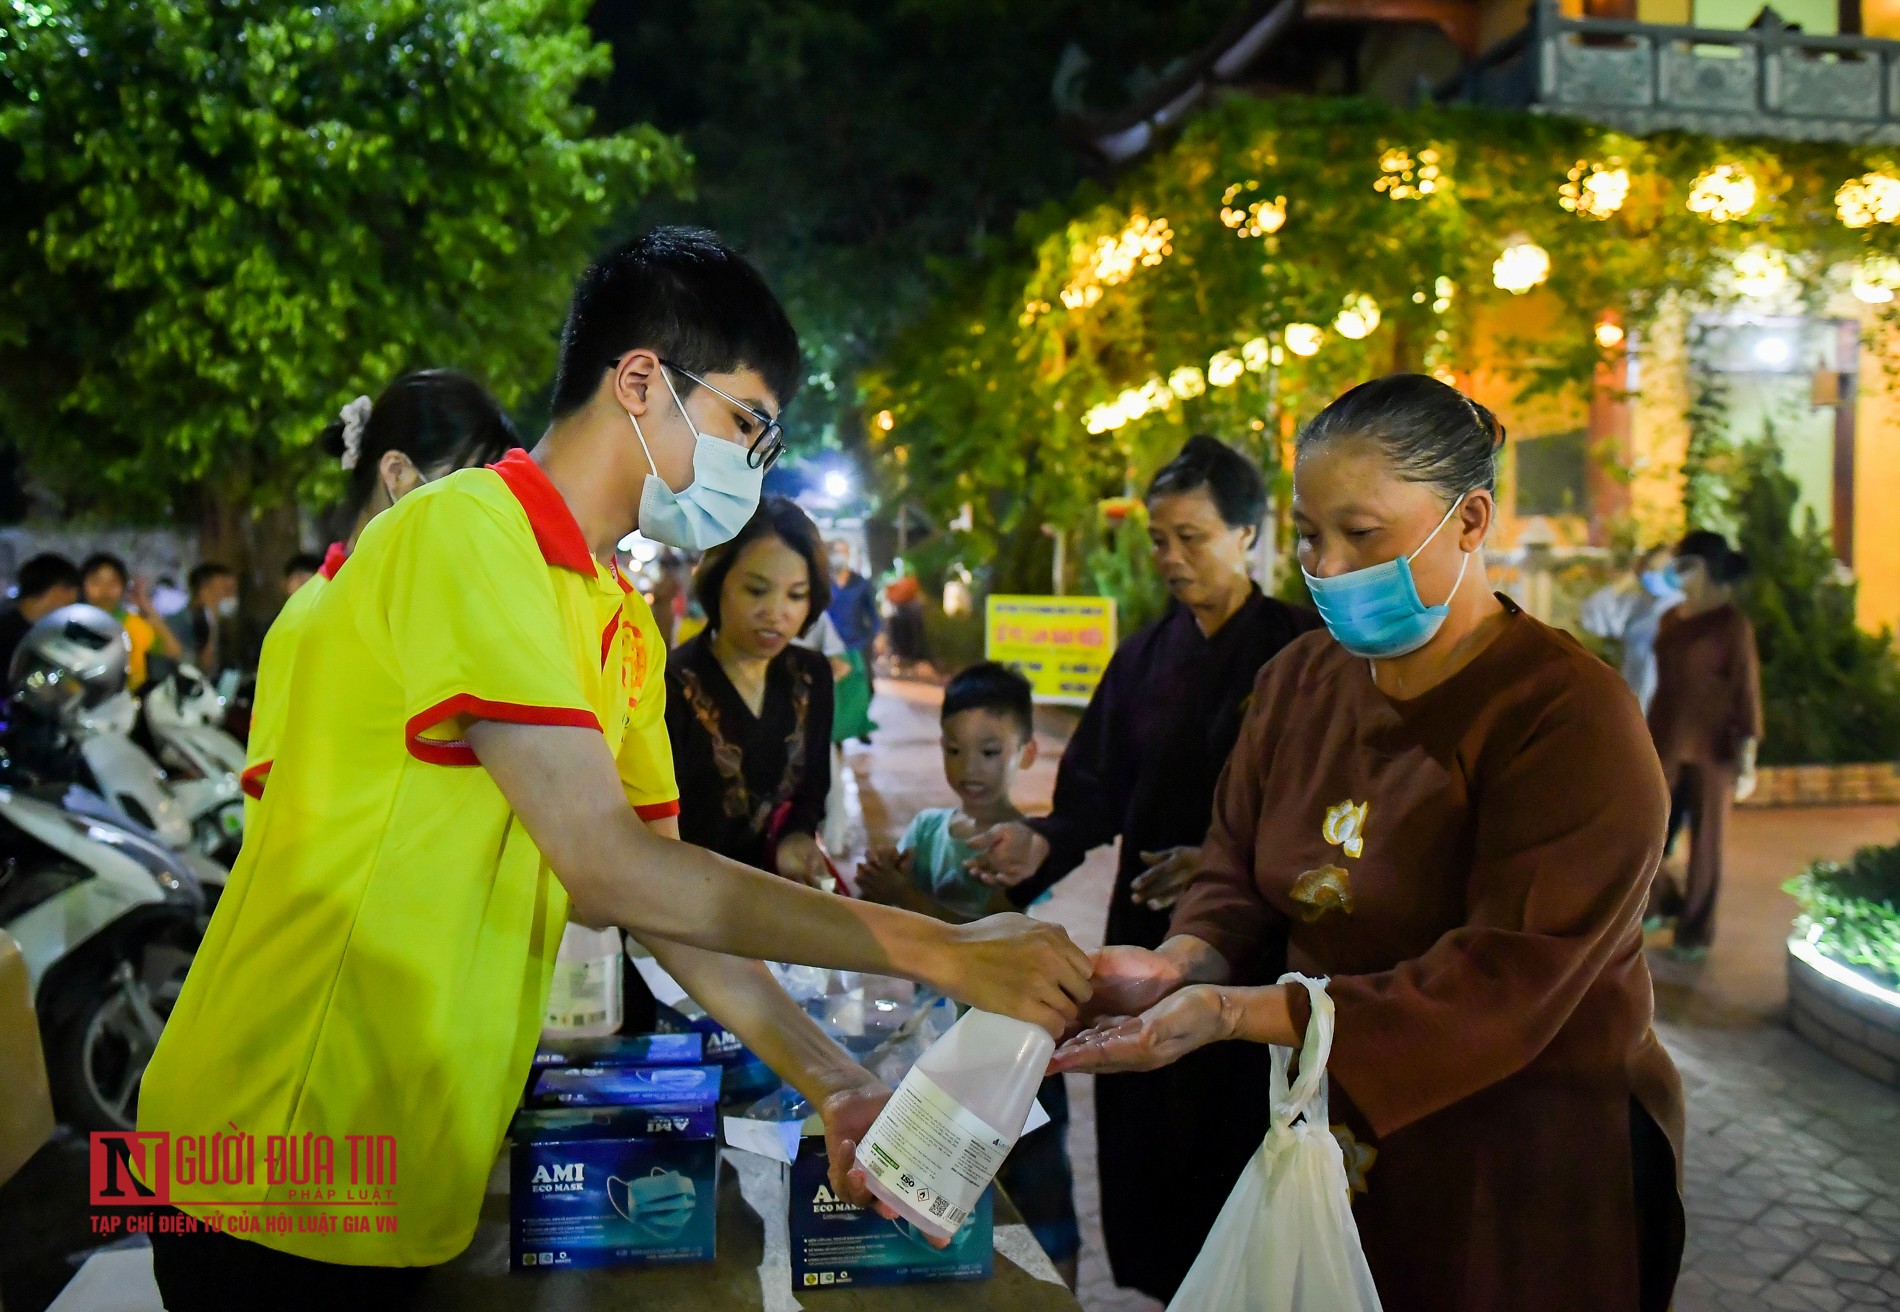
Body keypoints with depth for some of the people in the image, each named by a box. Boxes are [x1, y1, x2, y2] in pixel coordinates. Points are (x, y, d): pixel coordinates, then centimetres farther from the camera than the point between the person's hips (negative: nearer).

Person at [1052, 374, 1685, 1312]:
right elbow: (1235, 876, 7)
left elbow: (1503, 989, -26)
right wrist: (1181, 964, -17)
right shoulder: (1298, 680, 3)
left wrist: (1232, 1012, -32)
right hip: (1336, 1143, 6)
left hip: (1529, 1183, -5)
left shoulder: (1569, 715, -20)